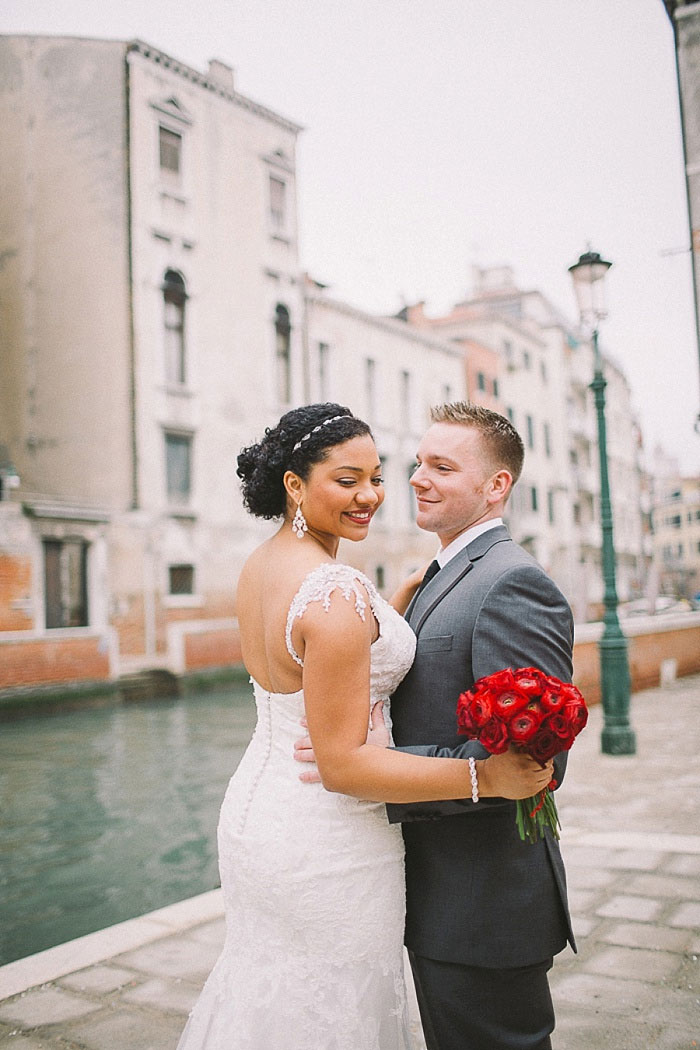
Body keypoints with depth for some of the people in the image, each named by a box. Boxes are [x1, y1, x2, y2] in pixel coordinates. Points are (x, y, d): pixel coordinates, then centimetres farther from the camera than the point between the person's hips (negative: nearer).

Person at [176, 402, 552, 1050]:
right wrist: (486, 777, -26)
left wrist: (406, 594, 8)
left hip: (254, 816, 9)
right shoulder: (336, 593, -26)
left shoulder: (258, 567, 2)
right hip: (327, 845, -9)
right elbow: (343, 764, -26)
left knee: (267, 992, 25)